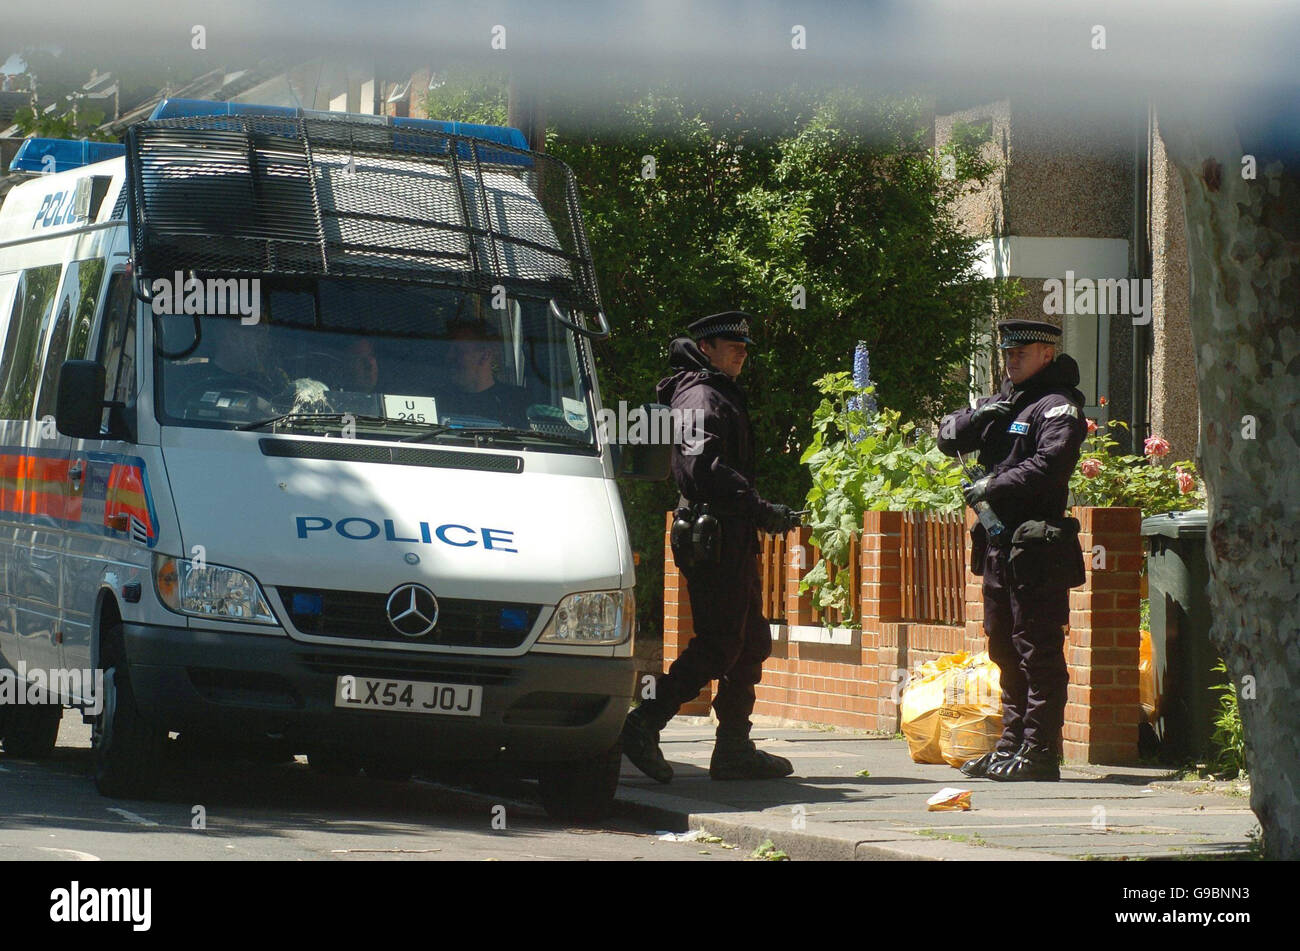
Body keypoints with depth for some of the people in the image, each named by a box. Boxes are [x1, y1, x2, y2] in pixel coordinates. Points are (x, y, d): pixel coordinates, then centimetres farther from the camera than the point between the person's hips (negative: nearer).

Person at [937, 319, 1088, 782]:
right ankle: (1010, 746, 20)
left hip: (1036, 549, -9)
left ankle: (1039, 752, -7)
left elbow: (1049, 465, -20)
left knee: (1038, 652, -7)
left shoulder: (1058, 406, -6)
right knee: (1006, 651, 13)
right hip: (998, 544, 9)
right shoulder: (1002, 403, 20)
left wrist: (993, 487, -19)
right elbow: (948, 436, 16)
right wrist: (977, 417, -3)